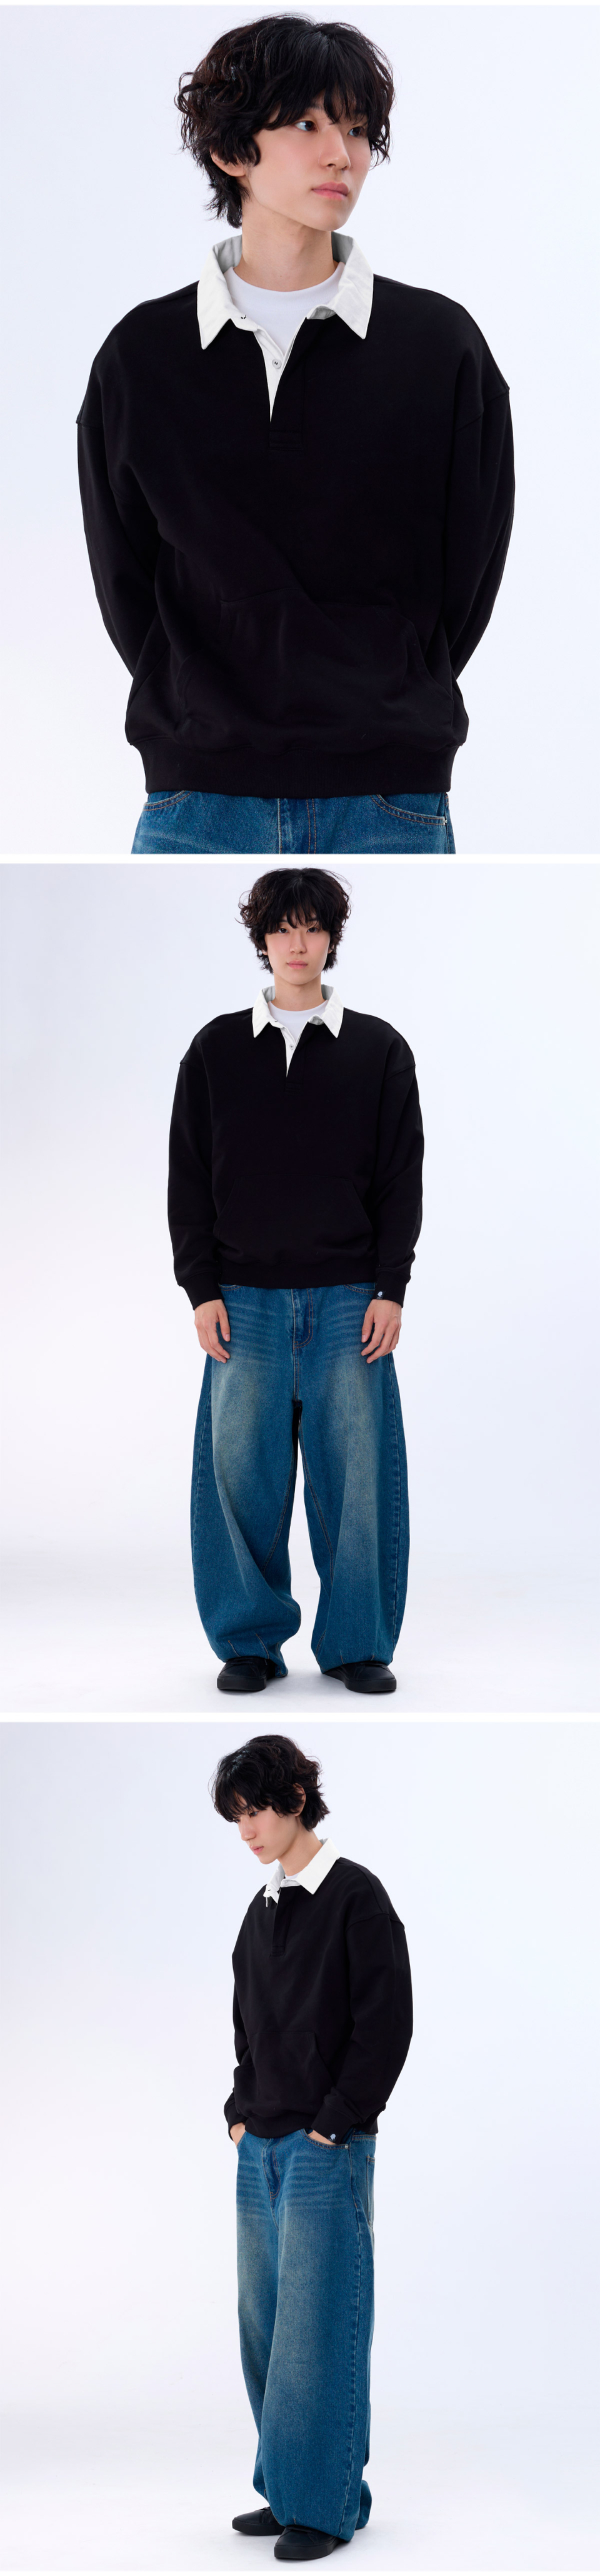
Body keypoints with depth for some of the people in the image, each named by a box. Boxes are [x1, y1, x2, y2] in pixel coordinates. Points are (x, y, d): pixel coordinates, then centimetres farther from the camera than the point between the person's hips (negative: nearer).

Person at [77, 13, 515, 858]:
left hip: (391, 799, 0)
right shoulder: (141, 355, 6)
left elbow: (466, 575, 6)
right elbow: (125, 583, 9)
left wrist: (386, 715, 2)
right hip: (200, 797, 1)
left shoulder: (444, 346, 5)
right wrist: (206, 716, 2)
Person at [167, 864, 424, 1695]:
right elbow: (188, 1178, 7)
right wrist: (202, 1289, -2)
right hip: (245, 1299, 1)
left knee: (356, 1469, -1)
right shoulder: (216, 1049, 8)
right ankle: (249, 1640, 10)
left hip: (349, 1301, 0)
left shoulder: (379, 1049, 7)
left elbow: (402, 1179, 5)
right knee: (241, 1469, -1)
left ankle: (358, 1642, 9)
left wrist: (390, 1290, -4)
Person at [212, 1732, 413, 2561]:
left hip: (326, 2148, -7)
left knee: (318, 2327, -6)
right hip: (261, 2146, 7)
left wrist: (335, 2122, -12)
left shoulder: (356, 1896, -8)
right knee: (265, 2327, 8)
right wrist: (243, 2110, 11)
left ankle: (327, 2506, 0)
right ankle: (287, 2490, 17)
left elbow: (387, 2021, -12)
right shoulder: (264, 1908, 14)